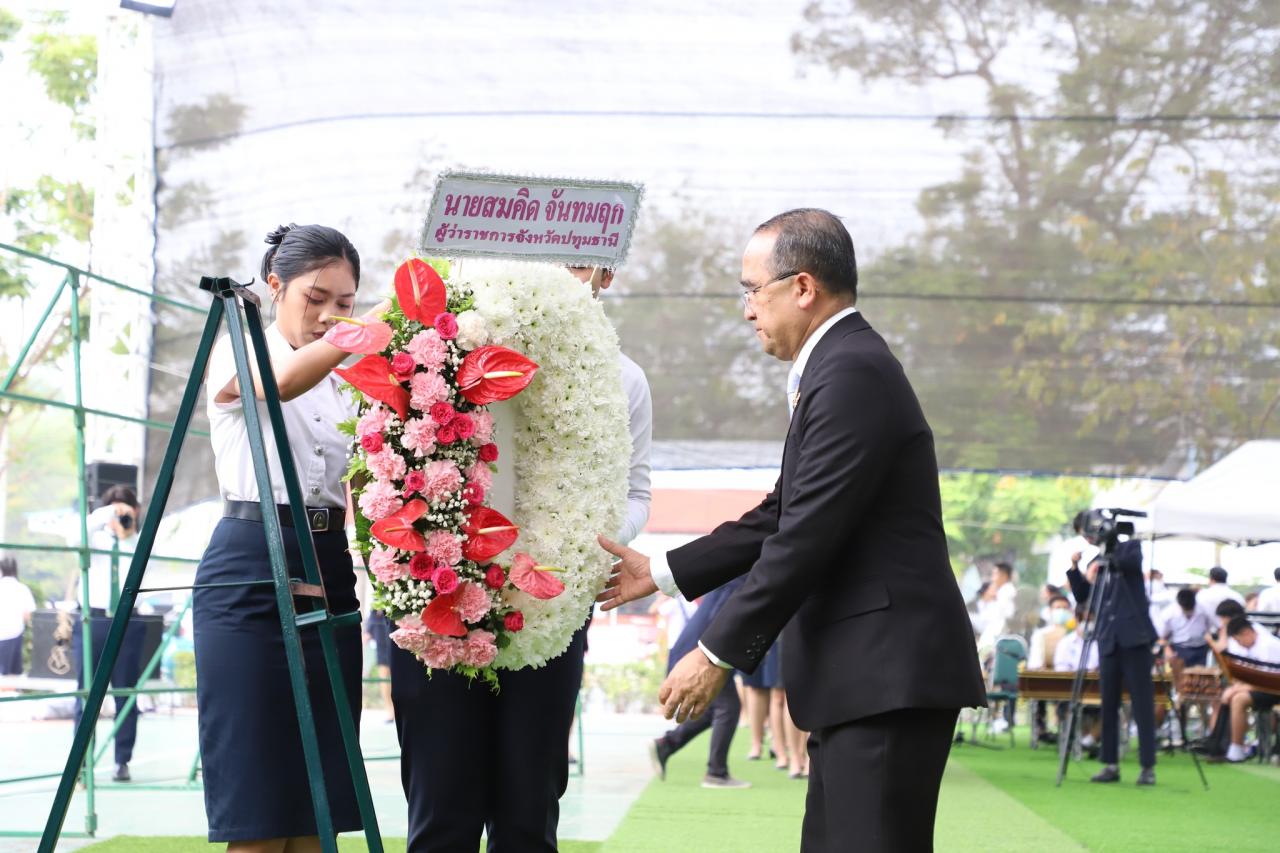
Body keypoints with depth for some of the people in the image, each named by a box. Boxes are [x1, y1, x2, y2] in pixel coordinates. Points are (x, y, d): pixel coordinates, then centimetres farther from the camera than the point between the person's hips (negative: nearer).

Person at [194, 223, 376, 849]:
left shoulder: (347, 381, 17)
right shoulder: (235, 355, 1)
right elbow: (285, 379, -24)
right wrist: (383, 318, -34)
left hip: (330, 569, 5)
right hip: (250, 568, -5)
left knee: (318, 800, 2)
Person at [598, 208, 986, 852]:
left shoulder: (853, 374, -15)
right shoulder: (840, 367, 18)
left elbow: (807, 536, -20)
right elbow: (780, 518, 21)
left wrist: (718, 654, -15)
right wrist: (661, 573, 19)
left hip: (887, 677, -11)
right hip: (859, 680, 11)